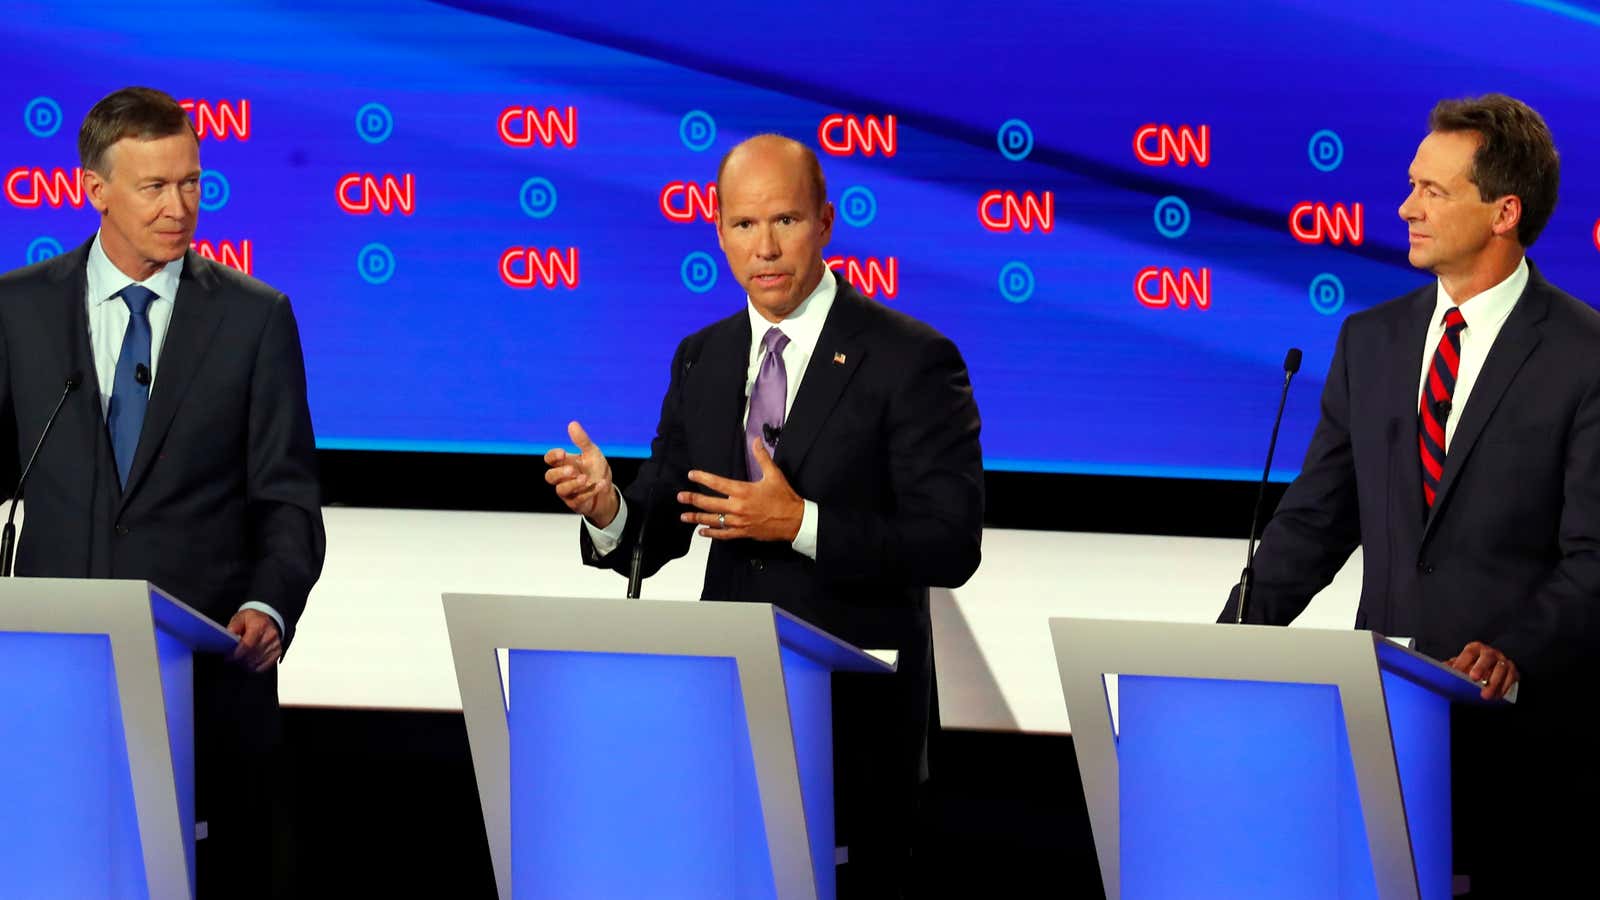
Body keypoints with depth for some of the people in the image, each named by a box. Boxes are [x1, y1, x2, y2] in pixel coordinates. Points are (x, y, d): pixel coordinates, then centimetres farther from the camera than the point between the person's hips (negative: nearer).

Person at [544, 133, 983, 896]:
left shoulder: (912, 361, -10)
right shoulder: (701, 360, 7)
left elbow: (951, 547, -16)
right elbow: (656, 533, 6)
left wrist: (800, 524, -26)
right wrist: (607, 509, -17)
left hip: (855, 715, -5)